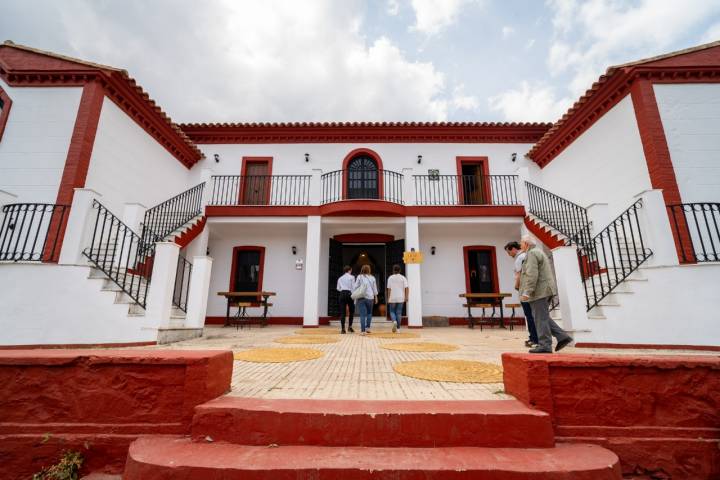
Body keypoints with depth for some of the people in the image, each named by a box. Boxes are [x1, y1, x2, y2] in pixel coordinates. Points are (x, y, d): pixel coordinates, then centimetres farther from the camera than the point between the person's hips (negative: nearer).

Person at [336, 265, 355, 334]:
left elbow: (338, 288, 12)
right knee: (351, 311, 13)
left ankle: (342, 329, -1)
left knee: (342, 312, 2)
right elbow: (353, 287, -4)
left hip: (342, 294, 3)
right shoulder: (351, 277, 2)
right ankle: (350, 326, 9)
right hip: (349, 294, -3)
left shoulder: (340, 278, 15)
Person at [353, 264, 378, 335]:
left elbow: (355, 287, -5)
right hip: (370, 297, 2)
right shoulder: (372, 278, 5)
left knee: (362, 315, -2)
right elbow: (374, 289, 10)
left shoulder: (359, 277, -2)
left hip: (361, 298, -2)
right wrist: (376, 297, 19)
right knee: (369, 313, 20)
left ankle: (363, 330, -5)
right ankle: (367, 327, 18)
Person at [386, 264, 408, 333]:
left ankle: (394, 321, -15)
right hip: (400, 298, 1)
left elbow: (389, 289, -5)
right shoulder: (403, 278, 1)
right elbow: (406, 288, -5)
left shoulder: (390, 278, -3)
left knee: (392, 311, 12)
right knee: (399, 313, 7)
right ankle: (398, 328, 7)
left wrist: (388, 298, -1)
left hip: (392, 298, -1)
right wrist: (406, 297, -2)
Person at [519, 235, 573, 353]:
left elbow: (532, 274, -21)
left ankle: (544, 345, -1)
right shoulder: (539, 252, 21)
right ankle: (562, 336, 10)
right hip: (544, 290, 10)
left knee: (540, 318, -5)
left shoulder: (531, 253, -11)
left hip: (539, 291, -10)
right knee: (542, 317, 15)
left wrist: (527, 292, -23)